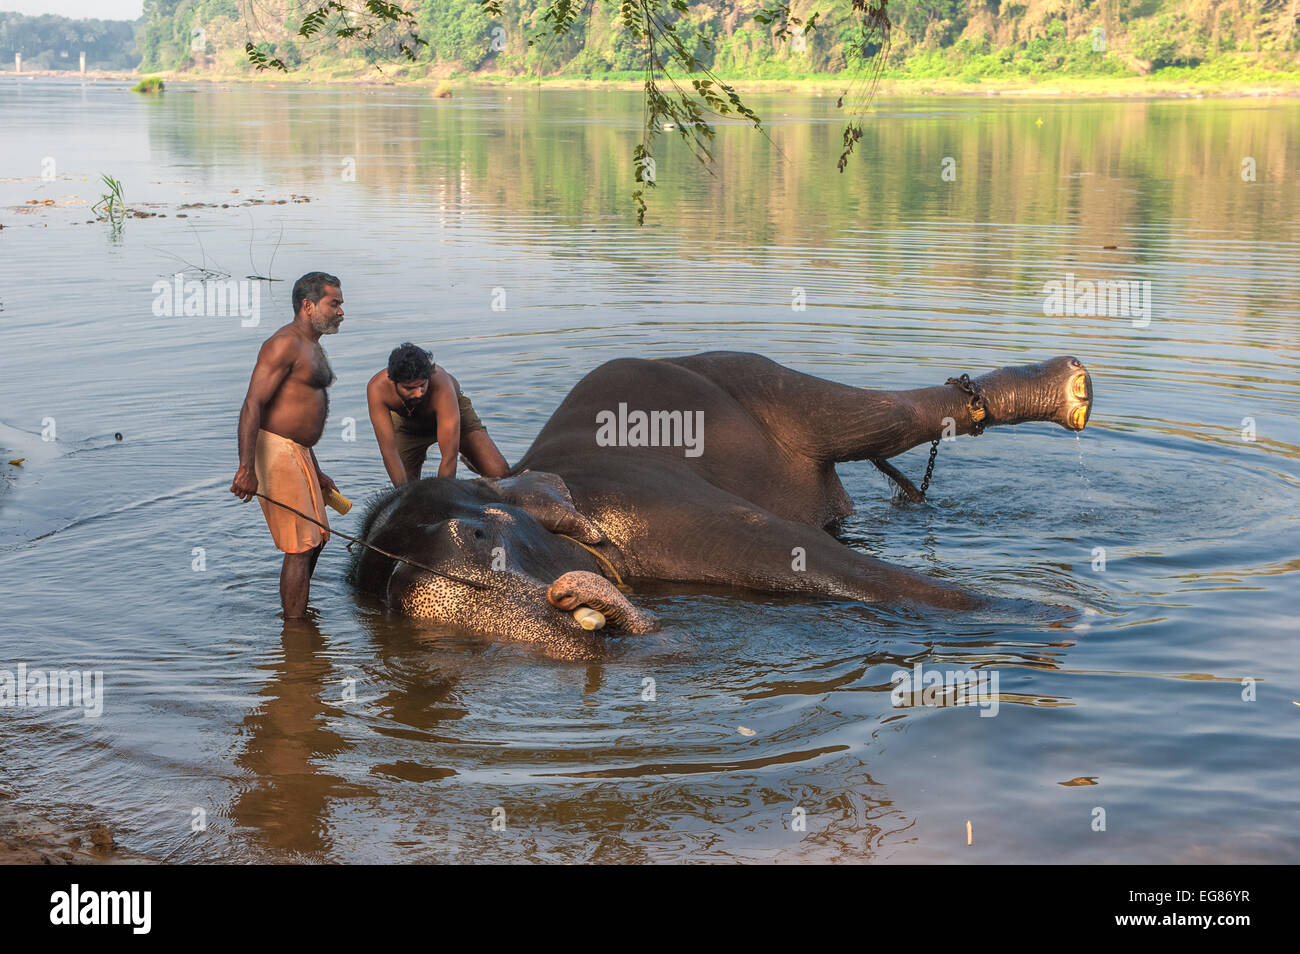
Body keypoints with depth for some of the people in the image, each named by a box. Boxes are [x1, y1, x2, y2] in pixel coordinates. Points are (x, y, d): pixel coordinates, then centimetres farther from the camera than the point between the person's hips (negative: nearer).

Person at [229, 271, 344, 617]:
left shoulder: (312, 347, 19)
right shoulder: (285, 344, -14)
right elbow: (252, 405, -21)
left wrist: (315, 473, 28)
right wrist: (246, 468, -30)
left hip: (298, 453, 10)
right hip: (275, 451, -10)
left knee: (316, 538, 19)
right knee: (301, 547, -10)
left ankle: (295, 613, 36)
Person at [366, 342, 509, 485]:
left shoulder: (441, 387, -43)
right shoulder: (377, 388, -37)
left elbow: (449, 457, -42)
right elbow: (389, 450, -36)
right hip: (408, 424, 2)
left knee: (500, 474, -14)